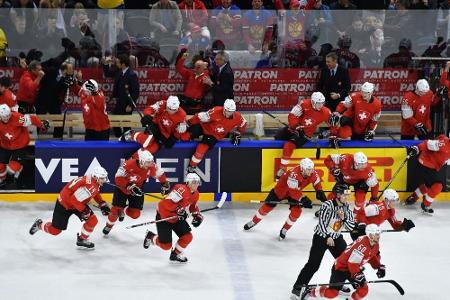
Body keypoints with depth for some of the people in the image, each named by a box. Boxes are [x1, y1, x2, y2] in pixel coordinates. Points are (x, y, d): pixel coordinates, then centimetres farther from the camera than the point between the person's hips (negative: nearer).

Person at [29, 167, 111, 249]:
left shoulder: (95, 182, -6)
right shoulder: (89, 186, -37)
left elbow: (96, 193, 16)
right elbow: (75, 200, -35)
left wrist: (102, 204, 7)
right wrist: (84, 211, -27)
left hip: (79, 203, 9)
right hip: (64, 204, -9)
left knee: (93, 220, -2)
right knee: (55, 230, 1)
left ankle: (82, 239, 18)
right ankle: (39, 224, 30)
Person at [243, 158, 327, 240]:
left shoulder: (313, 173, -24)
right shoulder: (294, 174, -43)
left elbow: (317, 183, -4)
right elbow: (293, 191, -42)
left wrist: (320, 192, -22)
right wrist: (303, 199, -49)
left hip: (296, 191, 4)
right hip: (282, 188, -4)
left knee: (296, 211, -14)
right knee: (268, 206, 6)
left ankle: (284, 230, 9)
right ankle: (253, 222, 30)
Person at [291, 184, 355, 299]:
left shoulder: (346, 207, 0)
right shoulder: (327, 205, -19)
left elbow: (351, 226, -1)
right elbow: (322, 221, -21)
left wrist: (344, 218, -18)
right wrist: (328, 237, -22)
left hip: (336, 237, 7)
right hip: (321, 237, -7)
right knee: (313, 263, -12)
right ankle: (297, 288, -9)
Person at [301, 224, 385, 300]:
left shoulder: (375, 244, -3)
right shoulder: (362, 245, -32)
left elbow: (373, 256, 17)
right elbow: (352, 263, -33)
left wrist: (379, 267, 4)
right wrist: (358, 276, -32)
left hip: (354, 268, 9)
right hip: (341, 267, -9)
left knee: (363, 290, -8)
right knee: (332, 293, -13)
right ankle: (311, 291, 10)